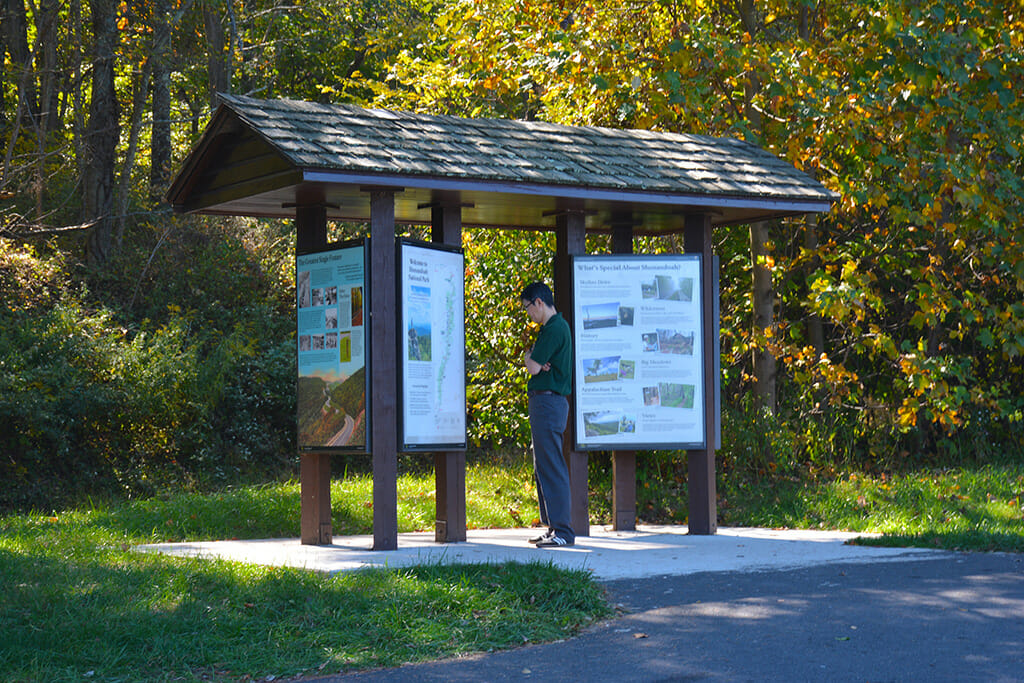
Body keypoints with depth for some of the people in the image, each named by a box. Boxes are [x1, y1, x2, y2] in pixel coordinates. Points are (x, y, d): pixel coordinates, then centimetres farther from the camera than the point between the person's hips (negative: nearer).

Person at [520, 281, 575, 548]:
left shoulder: (554, 329, -14)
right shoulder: (553, 327, 18)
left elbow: (533, 367, -17)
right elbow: (535, 363, 16)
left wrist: (528, 357, 5)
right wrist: (535, 360, -7)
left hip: (549, 401, -11)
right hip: (544, 403, 11)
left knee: (552, 468, -10)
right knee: (543, 468, 14)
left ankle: (563, 531, -10)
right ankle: (553, 527, 18)